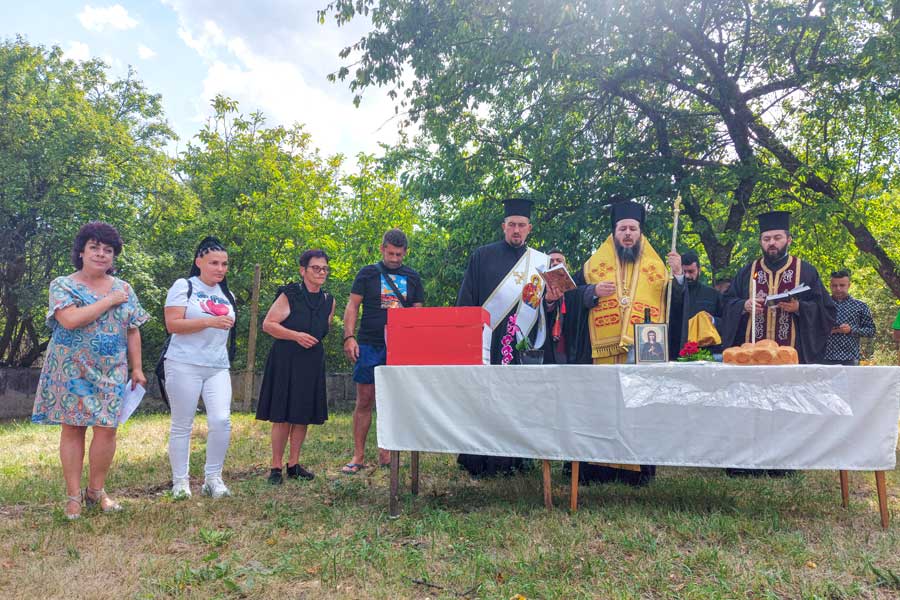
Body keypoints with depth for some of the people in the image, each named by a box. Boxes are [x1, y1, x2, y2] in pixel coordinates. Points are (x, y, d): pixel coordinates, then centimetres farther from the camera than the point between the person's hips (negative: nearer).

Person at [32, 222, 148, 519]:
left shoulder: (124, 288, 7)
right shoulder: (62, 285, -3)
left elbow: (132, 331, 9)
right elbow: (71, 320, -21)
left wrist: (137, 368, 5)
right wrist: (110, 300, -16)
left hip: (110, 372, 3)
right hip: (71, 370, -2)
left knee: (106, 428, 0)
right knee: (72, 428, 3)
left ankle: (96, 491, 17)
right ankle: (73, 495, 13)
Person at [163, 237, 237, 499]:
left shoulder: (227, 295, 17)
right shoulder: (183, 286, -1)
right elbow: (172, 324, -12)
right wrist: (209, 322, -18)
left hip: (218, 368, 5)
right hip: (185, 366, -4)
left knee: (221, 420, -9)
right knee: (182, 425, 2)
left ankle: (213, 478, 5)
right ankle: (180, 481, 14)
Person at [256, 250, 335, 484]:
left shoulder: (328, 301, 9)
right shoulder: (289, 295, -7)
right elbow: (267, 324, -9)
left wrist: (314, 342, 10)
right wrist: (296, 336, -17)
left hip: (312, 364, 5)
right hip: (285, 361, -5)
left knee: (303, 416, 9)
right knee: (282, 416, -3)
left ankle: (294, 465, 20)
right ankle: (276, 467, 7)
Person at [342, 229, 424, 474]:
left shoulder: (412, 277, 13)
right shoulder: (368, 274, 6)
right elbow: (353, 306, 3)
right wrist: (349, 337, -9)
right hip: (369, 346, -2)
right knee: (364, 401, -2)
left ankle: (386, 452, 17)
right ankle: (358, 456, 6)